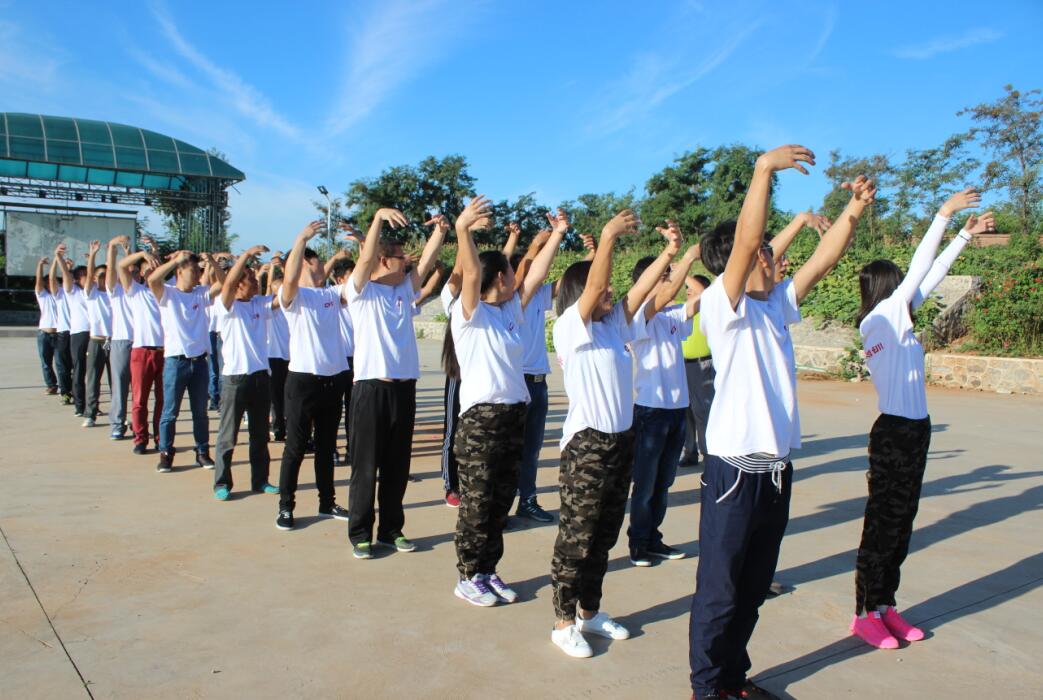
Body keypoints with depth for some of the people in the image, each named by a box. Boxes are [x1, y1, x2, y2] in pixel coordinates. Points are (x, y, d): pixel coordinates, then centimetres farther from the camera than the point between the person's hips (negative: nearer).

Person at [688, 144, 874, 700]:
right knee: (720, 591, 4)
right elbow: (745, 241, -23)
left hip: (776, 469, 8)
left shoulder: (774, 307, 12)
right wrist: (764, 167, -25)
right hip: (735, 471, -8)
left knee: (753, 588, 18)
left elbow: (821, 262, 12)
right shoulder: (722, 307, -11)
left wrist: (854, 210, 2)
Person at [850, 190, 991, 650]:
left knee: (900, 525, 14)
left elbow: (930, 277, 17)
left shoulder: (892, 321, 10)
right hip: (895, 434, -9)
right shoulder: (882, 319, -12)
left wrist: (965, 235, 20)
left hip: (912, 432, 9)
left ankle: (885, 606, 24)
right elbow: (919, 271, -14)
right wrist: (945, 213, -9)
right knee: (881, 527, -1)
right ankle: (865, 615, 9)